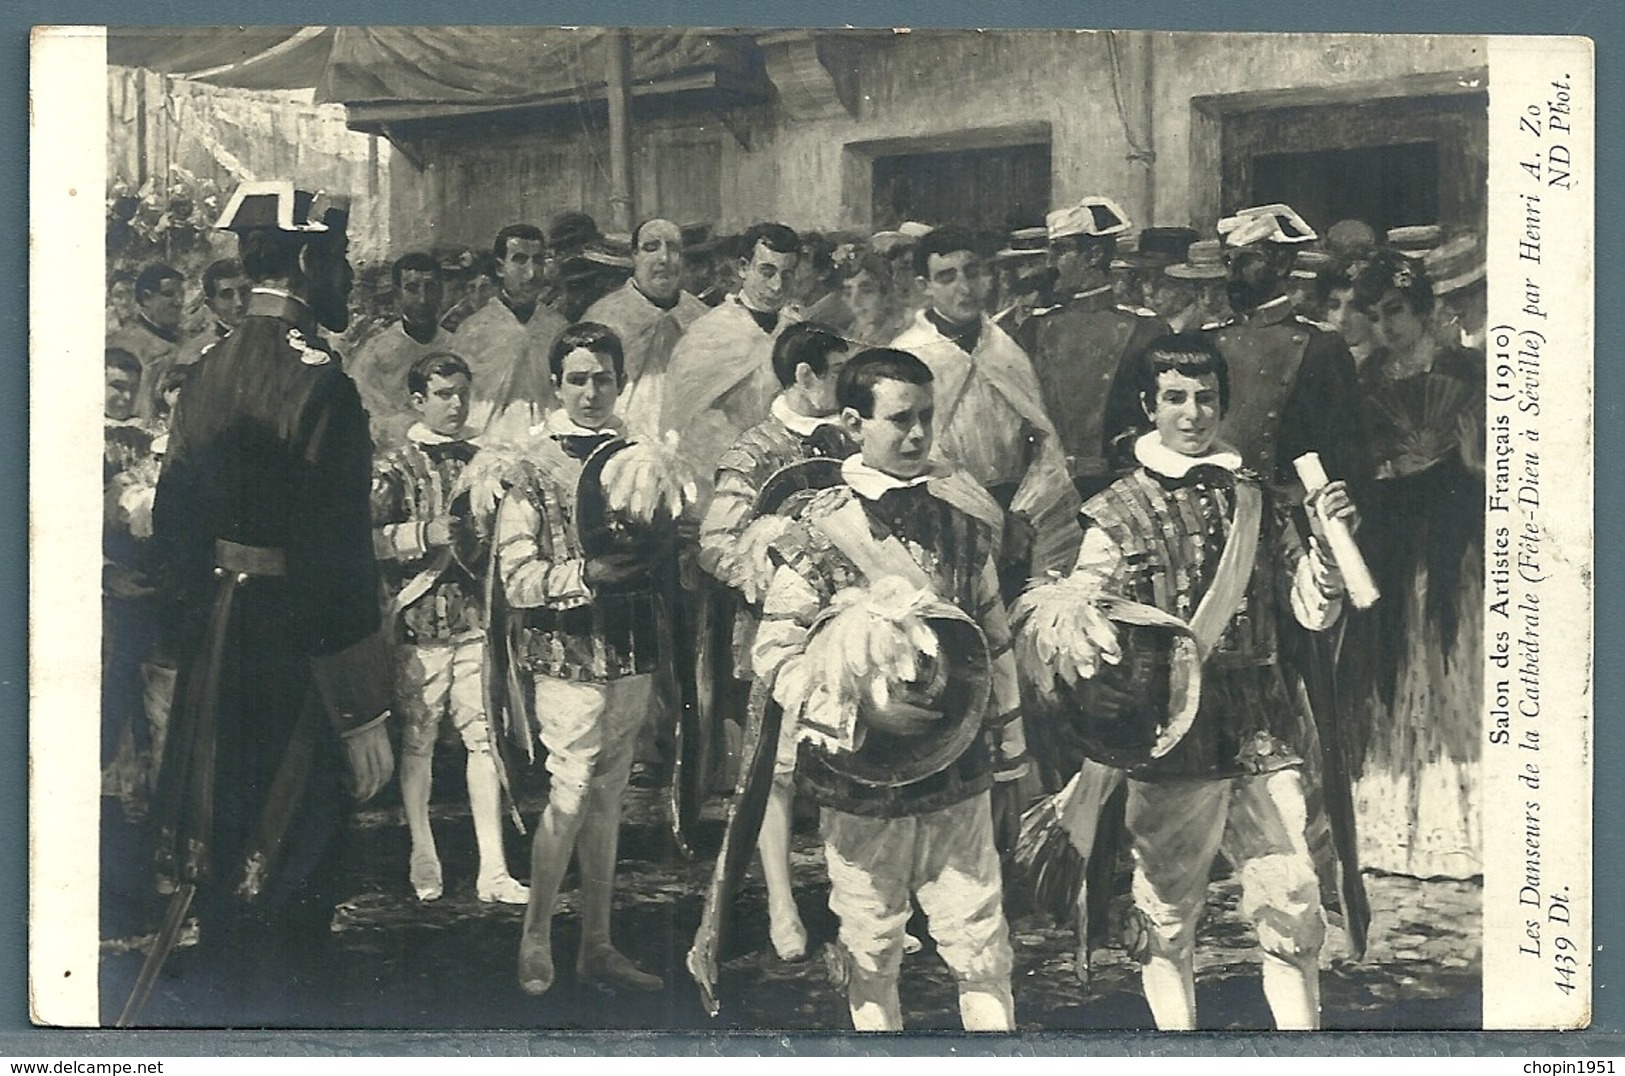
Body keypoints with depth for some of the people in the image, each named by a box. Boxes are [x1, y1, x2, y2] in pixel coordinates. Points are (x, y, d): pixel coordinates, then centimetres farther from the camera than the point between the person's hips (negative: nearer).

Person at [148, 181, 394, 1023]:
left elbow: (175, 519, 11)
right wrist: (363, 713, -18)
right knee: (289, 874, 1)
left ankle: (225, 1013, 33)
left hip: (218, 649, 8)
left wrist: (192, 631, 20)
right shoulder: (317, 385, -18)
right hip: (296, 659, -8)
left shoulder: (205, 374, 7)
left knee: (227, 855, 19)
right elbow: (336, 557, -21)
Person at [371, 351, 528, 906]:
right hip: (421, 619, -3)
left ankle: (492, 869, -1)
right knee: (417, 740, 4)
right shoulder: (395, 466, 1)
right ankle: (423, 858, 20)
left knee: (485, 735, -3)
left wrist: (487, 538, 5)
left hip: (477, 616, 3)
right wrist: (424, 535, -16)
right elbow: (365, 538, -9)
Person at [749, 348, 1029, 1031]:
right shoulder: (822, 532, -7)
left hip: (959, 778, 3)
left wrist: (1008, 761, 13)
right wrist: (865, 711, -20)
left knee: (982, 944, 2)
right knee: (870, 950, 10)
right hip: (862, 785, -2)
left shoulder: (961, 517, 5)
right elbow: (774, 654, -9)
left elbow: (995, 641, 11)